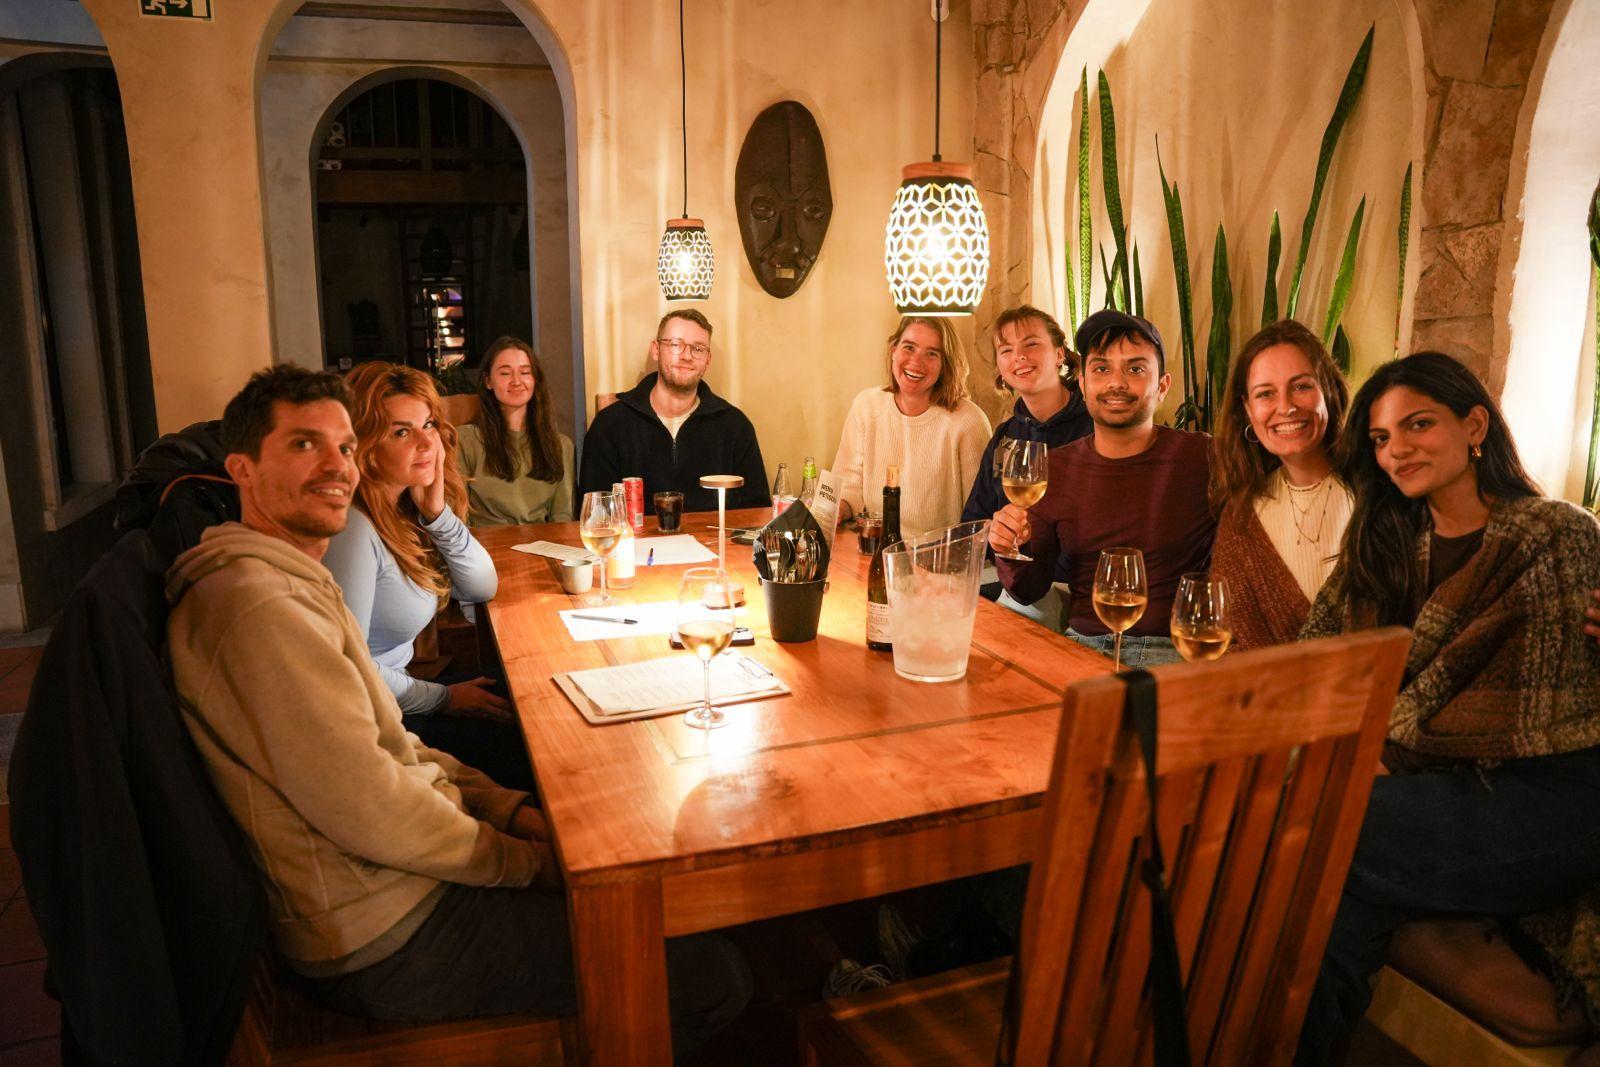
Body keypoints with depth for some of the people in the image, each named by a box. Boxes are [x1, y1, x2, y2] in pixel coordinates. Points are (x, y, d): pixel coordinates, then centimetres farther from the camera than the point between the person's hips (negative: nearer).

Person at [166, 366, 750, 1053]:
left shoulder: (293, 582, 13)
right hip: (388, 941, -10)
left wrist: (513, 811, 3)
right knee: (716, 978, -8)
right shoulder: (257, 602, -22)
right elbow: (368, 809, -25)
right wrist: (525, 860, -11)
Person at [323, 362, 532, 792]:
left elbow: (483, 589, 6)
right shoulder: (354, 529, -25)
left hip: (396, 686, 9)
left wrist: (439, 513, -10)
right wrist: (443, 698, -11)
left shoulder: (406, 507, 3)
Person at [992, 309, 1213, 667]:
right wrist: (1012, 552, -10)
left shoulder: (1205, 458, -4)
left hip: (1172, 651, -3)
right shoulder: (1052, 469, 6)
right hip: (1081, 645, 3)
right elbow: (1029, 591, 11)